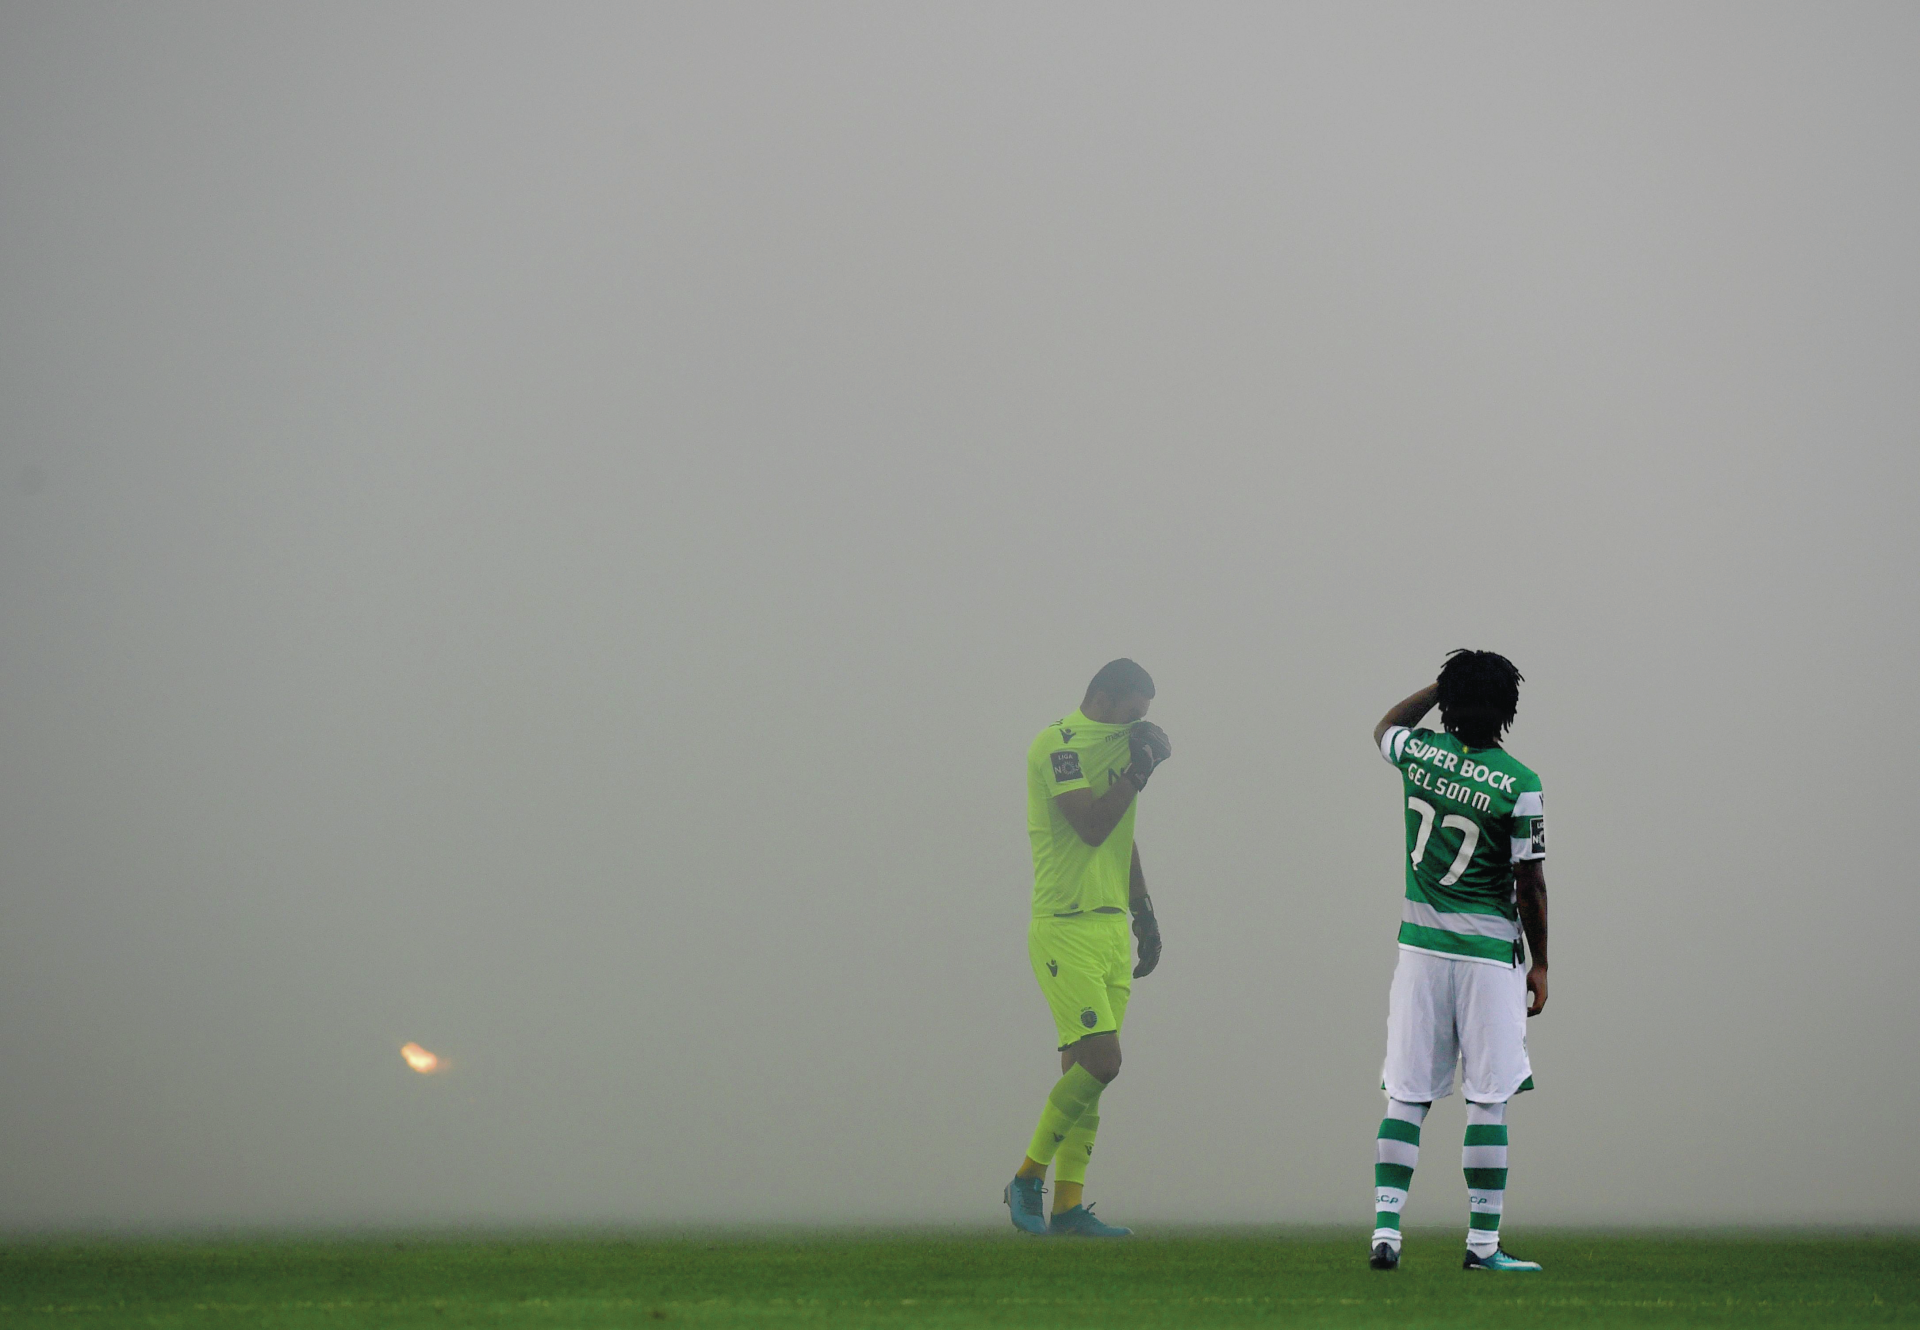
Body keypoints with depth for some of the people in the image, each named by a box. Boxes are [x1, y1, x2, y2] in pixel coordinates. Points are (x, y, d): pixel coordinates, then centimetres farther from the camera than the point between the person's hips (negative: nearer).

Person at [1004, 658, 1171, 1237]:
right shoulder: (1057, 744, -10)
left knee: (1086, 1070, 5)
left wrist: (1144, 912, 22)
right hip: (1064, 929, -8)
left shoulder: (1114, 745, 17)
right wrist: (1138, 768, -13)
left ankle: (1068, 1206, 7)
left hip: (1111, 929, 8)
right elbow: (1092, 827, -21)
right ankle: (1028, 1177, -1)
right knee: (1100, 1060, -16)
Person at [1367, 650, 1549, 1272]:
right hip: (1489, 953, -4)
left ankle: (1385, 1228, -2)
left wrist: (1443, 685, 24)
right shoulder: (1518, 785, -12)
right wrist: (1540, 964, 3)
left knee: (1407, 1097, 6)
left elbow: (1384, 727, 26)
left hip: (1420, 944, 4)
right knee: (1488, 1101, 2)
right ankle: (1483, 1243, 3)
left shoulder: (1418, 753, -1)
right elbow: (1530, 884, -7)